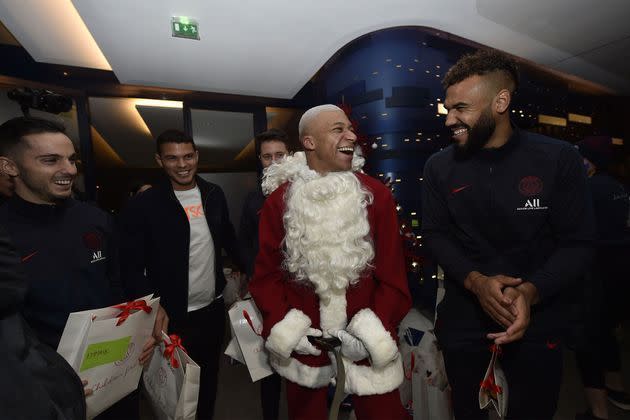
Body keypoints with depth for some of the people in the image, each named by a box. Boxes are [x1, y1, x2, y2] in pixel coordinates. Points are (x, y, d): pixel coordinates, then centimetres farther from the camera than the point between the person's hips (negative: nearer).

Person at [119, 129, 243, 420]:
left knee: (210, 379, 23)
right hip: (174, 316, -4)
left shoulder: (214, 194, 0)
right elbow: (131, 268, -11)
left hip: (214, 309, 4)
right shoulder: (142, 206, -13)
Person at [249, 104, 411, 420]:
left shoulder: (377, 195, -6)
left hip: (367, 346, 0)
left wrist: (373, 334, -12)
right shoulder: (279, 201, -6)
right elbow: (266, 274, -2)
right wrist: (286, 330, -10)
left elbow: (393, 276, -5)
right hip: (303, 347, 1)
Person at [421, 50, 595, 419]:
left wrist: (530, 291, -24)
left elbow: (578, 243, -8)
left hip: (537, 315, -1)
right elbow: (436, 234, -4)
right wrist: (475, 281, -20)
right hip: (464, 312, 1)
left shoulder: (559, 159, -9)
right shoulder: (440, 166, -6)